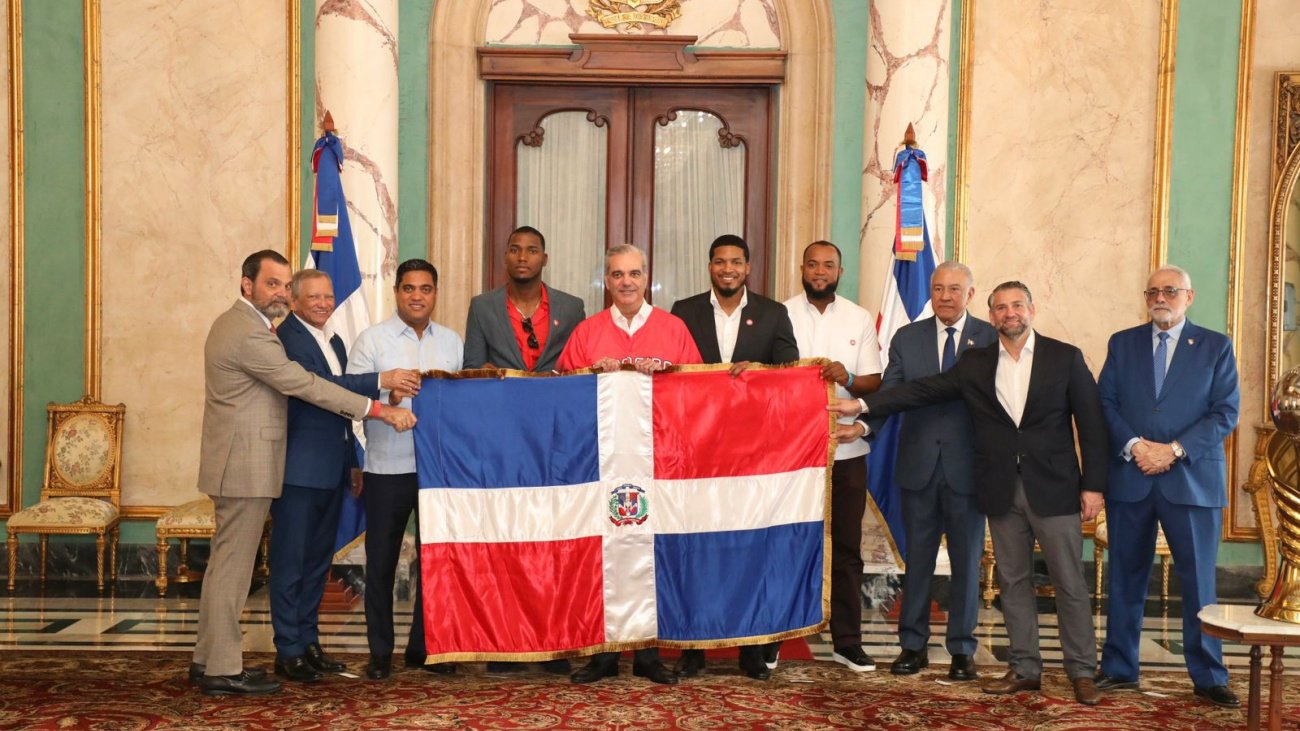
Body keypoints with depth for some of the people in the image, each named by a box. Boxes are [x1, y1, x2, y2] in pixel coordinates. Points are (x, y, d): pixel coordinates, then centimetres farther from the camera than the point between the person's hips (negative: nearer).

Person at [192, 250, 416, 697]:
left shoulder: (234, 324, 15)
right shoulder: (250, 334, -19)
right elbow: (305, 385, -22)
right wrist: (379, 410, -20)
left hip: (235, 464, 11)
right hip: (246, 466, -11)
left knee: (225, 564, 16)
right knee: (233, 566, -3)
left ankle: (208, 659, 25)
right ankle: (223, 671, 5)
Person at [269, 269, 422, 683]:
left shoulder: (333, 342, 17)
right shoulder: (287, 338, -11)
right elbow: (320, 385, -26)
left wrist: (353, 462, 19)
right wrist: (383, 381, -30)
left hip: (332, 470, 9)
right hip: (299, 470, -9)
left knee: (318, 560, 15)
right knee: (290, 562, 0)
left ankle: (308, 643, 25)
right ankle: (288, 652, 8)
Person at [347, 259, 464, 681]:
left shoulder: (452, 342, 10)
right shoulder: (372, 340, 1)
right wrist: (388, 396, -24)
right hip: (387, 467, -3)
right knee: (381, 560, 6)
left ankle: (424, 646, 24)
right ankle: (380, 652, 20)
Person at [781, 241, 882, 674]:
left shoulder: (860, 319, 7)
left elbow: (875, 383, 2)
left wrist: (848, 378, -19)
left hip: (846, 448, 2)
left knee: (846, 549, 8)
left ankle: (847, 642, 18)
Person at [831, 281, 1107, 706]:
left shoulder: (1065, 358, 0)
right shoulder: (975, 364, 7)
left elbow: (1091, 424, -1)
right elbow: (923, 391, 1)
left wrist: (1093, 485, -6)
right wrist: (864, 406, -8)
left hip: (1054, 488, -3)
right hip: (1001, 491, 3)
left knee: (1069, 582, 3)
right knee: (1013, 581, 10)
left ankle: (1082, 671, 15)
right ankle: (1024, 669, 20)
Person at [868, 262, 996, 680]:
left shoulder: (991, 339, 0)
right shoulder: (906, 339, 5)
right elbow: (889, 395, -2)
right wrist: (863, 425, -20)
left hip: (967, 468, -2)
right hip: (919, 465, 2)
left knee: (967, 560, 8)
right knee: (917, 557, 11)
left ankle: (962, 650, 19)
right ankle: (913, 646, 22)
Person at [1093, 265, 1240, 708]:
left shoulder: (1216, 346, 4)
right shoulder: (1122, 343, 10)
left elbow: (1225, 413, -3)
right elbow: (1105, 403, 4)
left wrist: (1174, 450, -13)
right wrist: (1134, 445, -12)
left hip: (1192, 479, -2)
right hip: (1129, 478, 2)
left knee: (1199, 580, 3)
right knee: (1126, 577, 9)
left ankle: (1208, 677, 14)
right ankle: (1119, 669, 18)